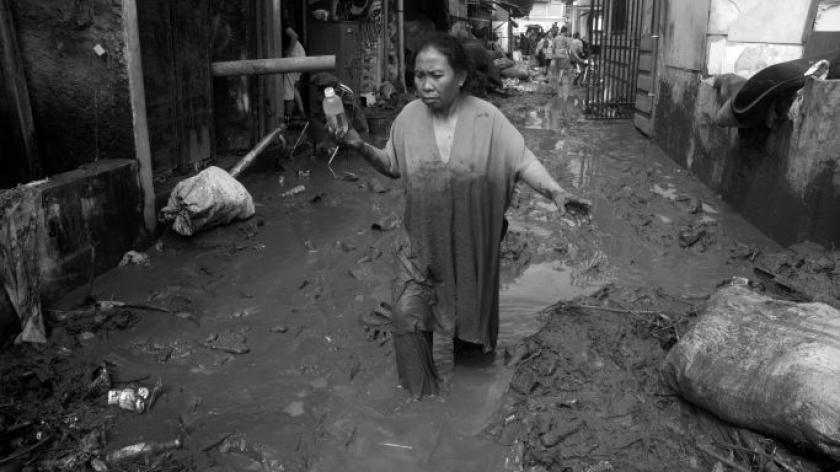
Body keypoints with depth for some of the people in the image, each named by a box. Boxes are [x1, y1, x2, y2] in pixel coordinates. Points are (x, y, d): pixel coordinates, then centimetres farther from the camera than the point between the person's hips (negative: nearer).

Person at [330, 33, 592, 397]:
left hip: (470, 241, -1)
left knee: (464, 306, 18)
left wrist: (555, 191, -27)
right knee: (407, 312, 3)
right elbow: (393, 166, 5)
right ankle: (420, 382, 29)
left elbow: (522, 161, -12)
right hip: (421, 240, 2)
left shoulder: (486, 118, -15)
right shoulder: (409, 116, -7)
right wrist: (360, 147, -12)